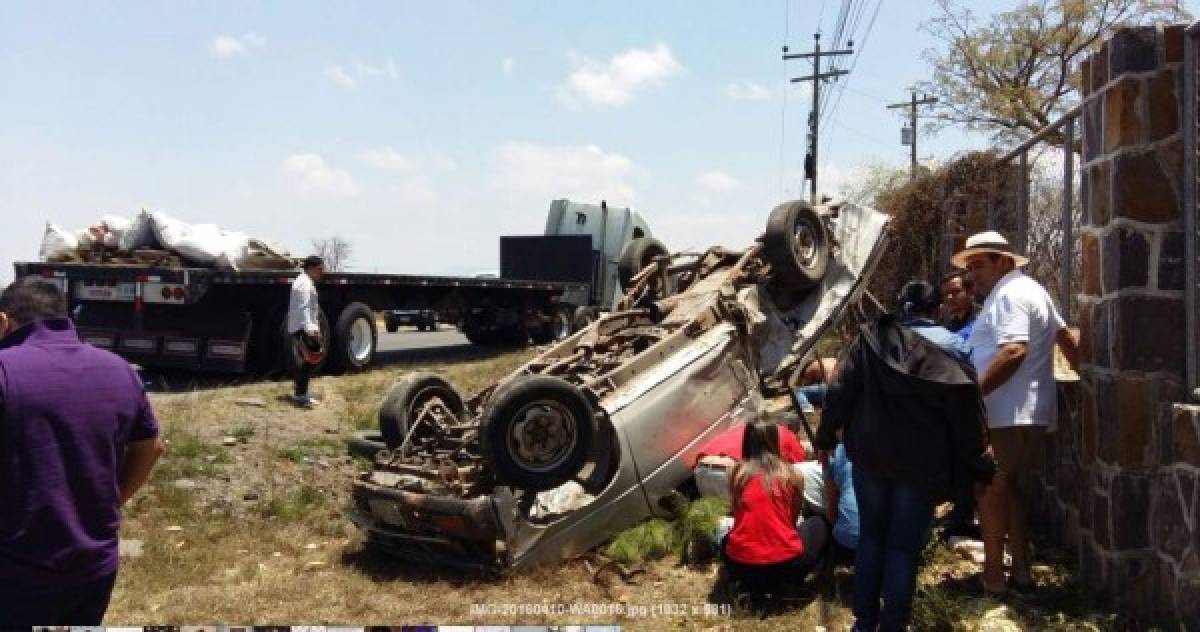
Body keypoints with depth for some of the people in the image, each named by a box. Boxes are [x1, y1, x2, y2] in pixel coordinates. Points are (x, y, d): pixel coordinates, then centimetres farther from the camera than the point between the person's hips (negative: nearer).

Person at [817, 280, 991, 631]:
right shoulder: (951, 349, -3)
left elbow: (841, 390, -4)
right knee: (905, 544, 8)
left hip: (870, 452, 2)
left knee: (871, 534, 15)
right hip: (922, 460, -1)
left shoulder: (872, 338, -2)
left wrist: (826, 436, 5)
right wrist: (973, 465, 6)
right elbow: (966, 413, -1)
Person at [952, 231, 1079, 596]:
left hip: (1006, 414, -10)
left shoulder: (1009, 293, -13)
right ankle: (1020, 570, 19)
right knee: (1013, 490, 14)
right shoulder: (1030, 289, 20)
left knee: (991, 489, -5)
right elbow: (1064, 335, 28)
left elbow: (1013, 351, -27)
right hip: (1030, 411, 10)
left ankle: (993, 577, -1)